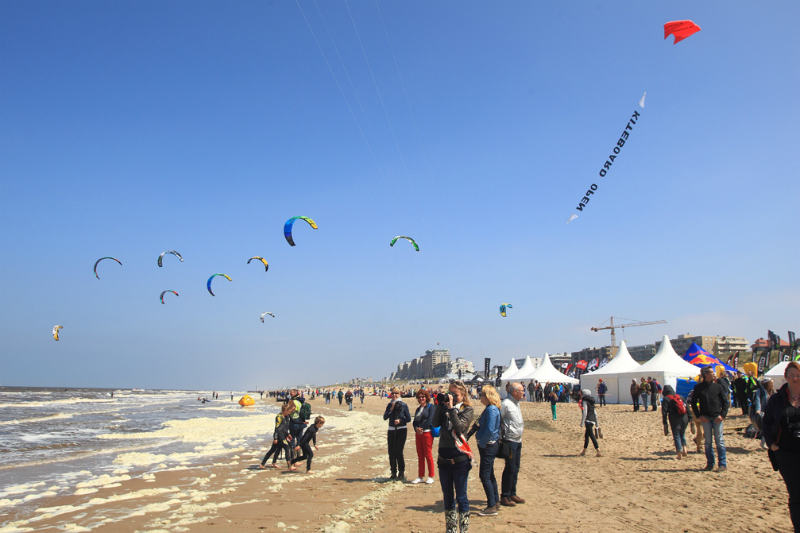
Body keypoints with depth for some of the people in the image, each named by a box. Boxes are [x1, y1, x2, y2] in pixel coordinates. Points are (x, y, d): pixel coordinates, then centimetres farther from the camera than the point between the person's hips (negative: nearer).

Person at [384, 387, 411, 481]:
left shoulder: (403, 405, -1)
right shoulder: (390, 405, 8)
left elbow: (409, 419, 0)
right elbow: (385, 417, -2)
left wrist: (400, 420, -14)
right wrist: (391, 409, -12)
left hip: (401, 430, -4)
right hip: (391, 430, 4)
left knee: (398, 452, -10)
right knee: (391, 452, 3)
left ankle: (401, 472, 4)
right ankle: (394, 473, 16)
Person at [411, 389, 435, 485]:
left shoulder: (430, 407, -2)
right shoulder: (418, 409, 19)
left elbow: (430, 420, -13)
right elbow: (414, 422, 14)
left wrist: (421, 428, -15)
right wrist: (416, 429, -7)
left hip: (427, 433, -7)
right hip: (418, 434, 7)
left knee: (428, 455, -4)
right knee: (420, 456, 8)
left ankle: (431, 477, 5)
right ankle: (420, 477, 14)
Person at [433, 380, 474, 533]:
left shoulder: (467, 410, -4)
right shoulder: (445, 407, 6)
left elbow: (459, 427, -19)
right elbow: (435, 423, -7)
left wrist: (451, 408, -20)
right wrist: (440, 405, -10)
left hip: (459, 459, -5)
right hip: (444, 457, 5)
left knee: (461, 497, 3)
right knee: (447, 497, 15)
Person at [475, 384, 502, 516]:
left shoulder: (491, 409, -19)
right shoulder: (490, 408, 11)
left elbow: (489, 430, -25)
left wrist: (481, 443, -16)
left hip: (488, 446, -10)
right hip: (489, 445, 10)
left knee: (485, 475, -6)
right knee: (489, 475, 18)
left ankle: (492, 507, 0)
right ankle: (496, 502, 28)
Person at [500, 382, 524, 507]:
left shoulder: (516, 403, 14)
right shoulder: (506, 404, -15)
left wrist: (520, 437, 18)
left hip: (518, 440, 9)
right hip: (510, 440, -9)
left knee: (515, 469, 13)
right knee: (510, 469, -4)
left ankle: (512, 494, 22)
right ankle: (505, 497, 4)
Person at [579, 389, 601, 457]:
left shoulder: (584, 401, -8)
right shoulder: (591, 401, 16)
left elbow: (584, 413, -15)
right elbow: (595, 412, 19)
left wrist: (582, 422, -14)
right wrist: (596, 423, 25)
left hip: (588, 420, -9)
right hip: (593, 419, 9)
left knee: (591, 435, -10)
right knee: (586, 435, 16)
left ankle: (598, 452, -16)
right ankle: (584, 451, 24)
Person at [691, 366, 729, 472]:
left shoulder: (717, 386, 2)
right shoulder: (698, 387, 0)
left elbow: (725, 401, 5)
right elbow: (693, 402, 5)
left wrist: (722, 415, -5)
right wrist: (699, 416, -3)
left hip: (717, 417, 0)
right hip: (705, 418, 0)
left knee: (719, 441, 2)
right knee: (708, 441, 6)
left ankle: (723, 464, 10)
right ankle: (710, 463, 15)